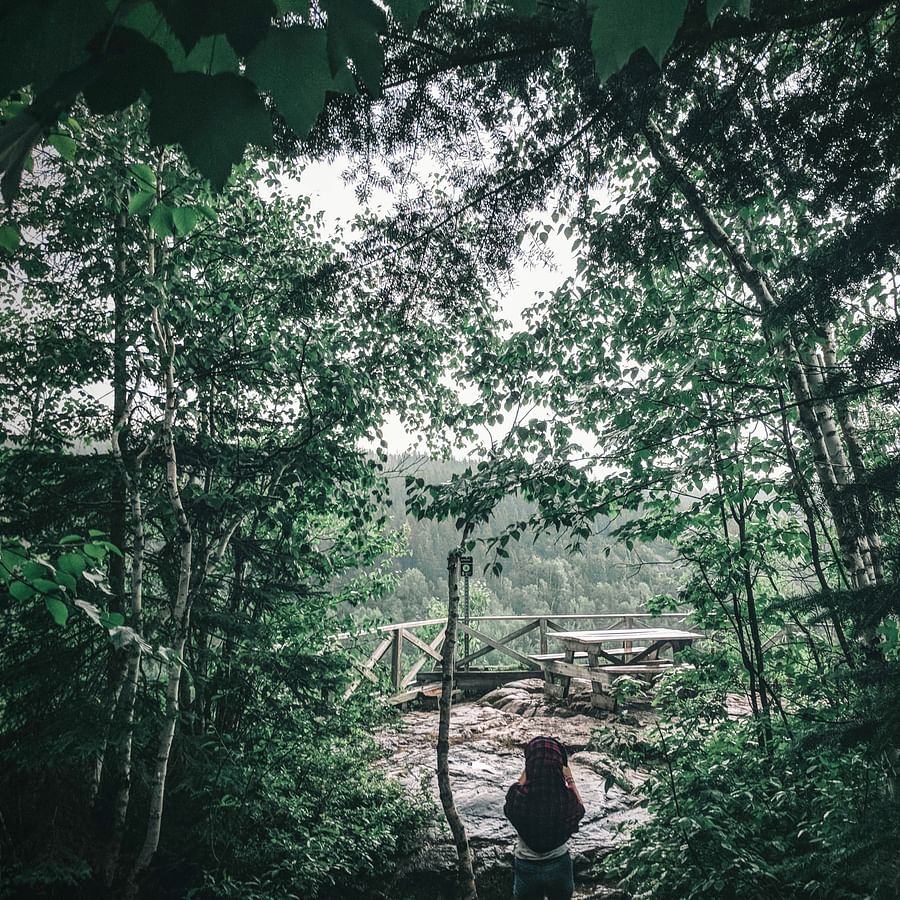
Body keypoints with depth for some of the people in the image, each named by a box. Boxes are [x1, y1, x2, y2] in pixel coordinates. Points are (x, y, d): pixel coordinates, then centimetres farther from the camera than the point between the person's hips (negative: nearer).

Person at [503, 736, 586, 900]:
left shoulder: (518, 795, -28)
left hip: (526, 867, -1)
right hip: (559, 865, 1)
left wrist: (526, 773, 2)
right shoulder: (567, 798, -25)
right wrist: (570, 779, 8)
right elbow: (579, 810, 0)